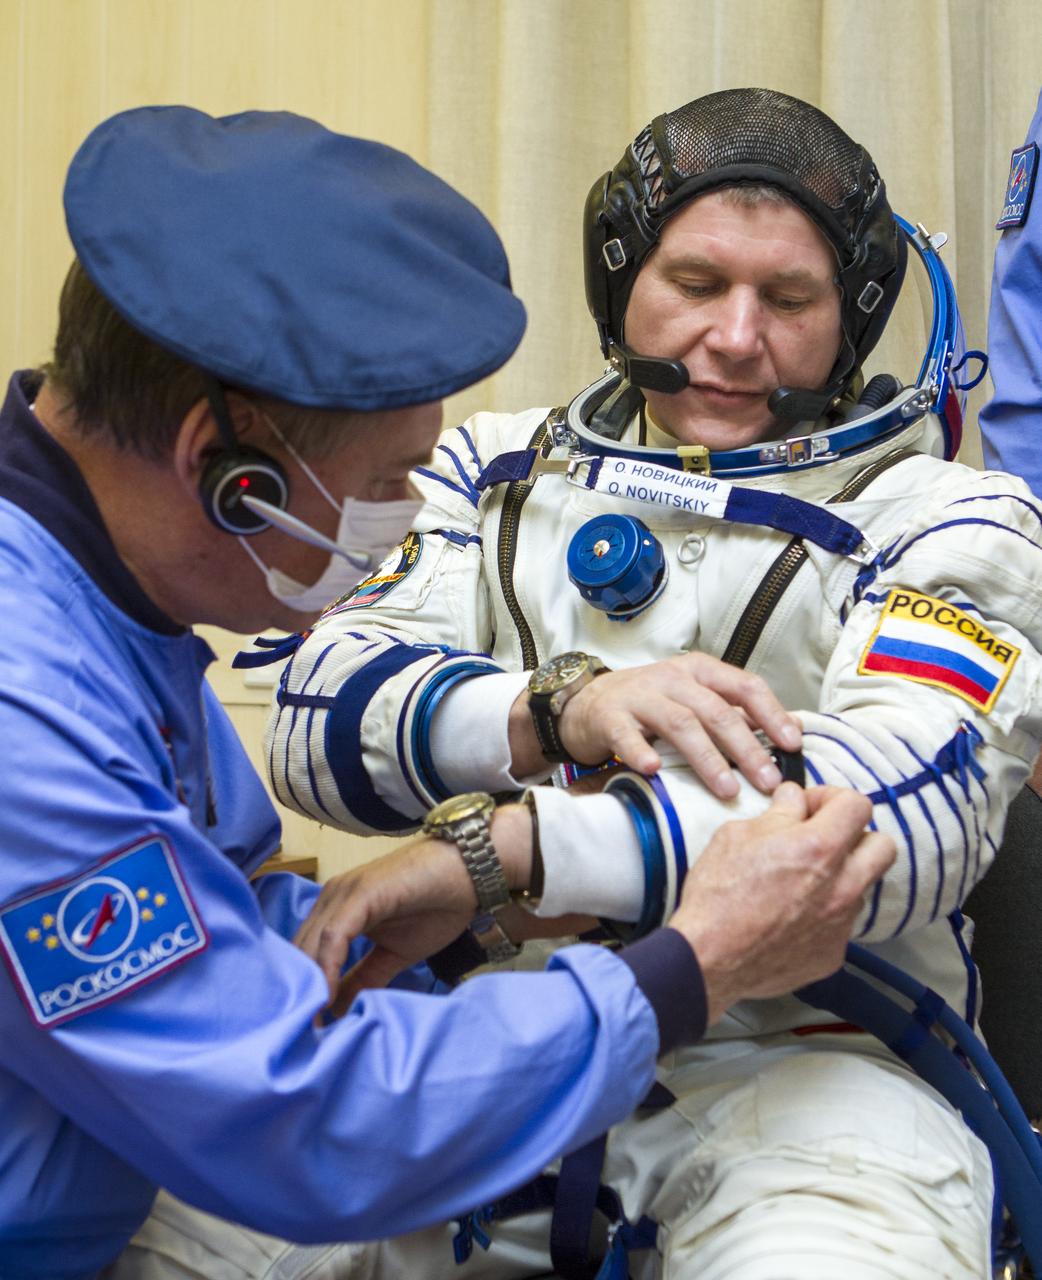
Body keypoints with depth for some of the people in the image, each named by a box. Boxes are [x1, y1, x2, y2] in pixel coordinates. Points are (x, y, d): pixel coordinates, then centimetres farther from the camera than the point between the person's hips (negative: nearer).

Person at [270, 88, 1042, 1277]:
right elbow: (318, 718, 1)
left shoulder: (940, 519, 4)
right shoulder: (498, 475, 14)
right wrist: (553, 713, -20)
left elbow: (905, 808, -15)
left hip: (798, 1058, -2)